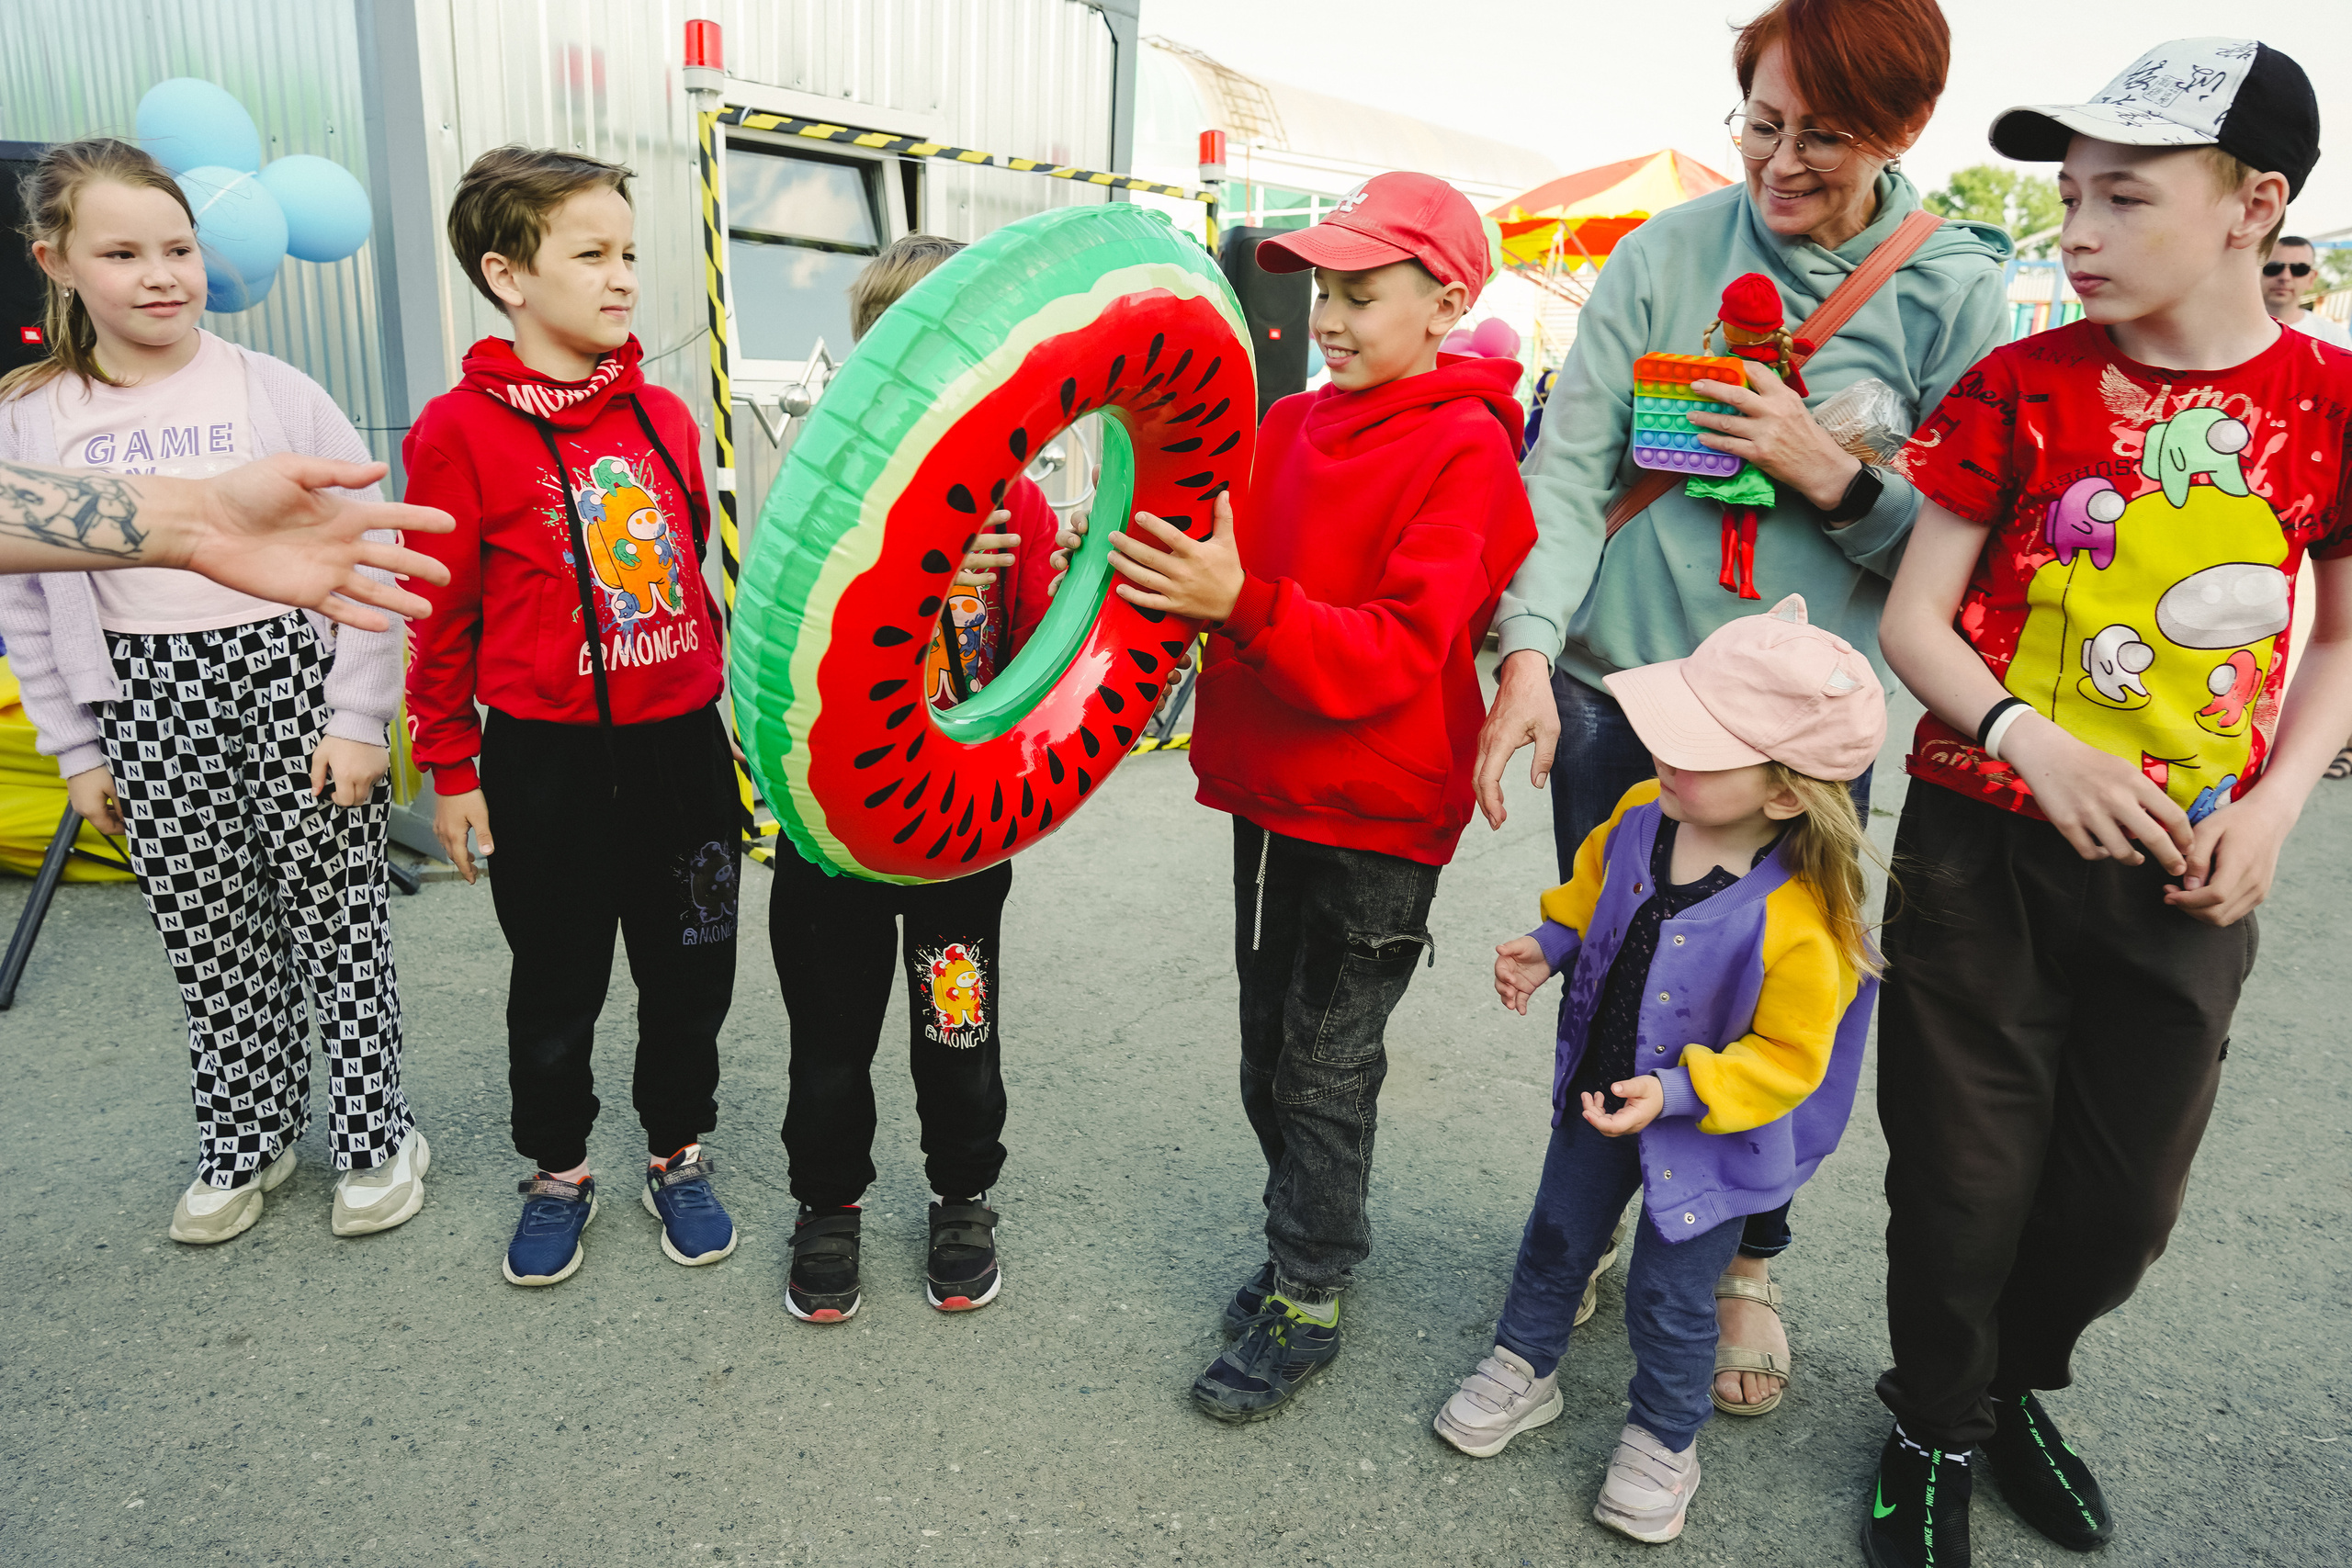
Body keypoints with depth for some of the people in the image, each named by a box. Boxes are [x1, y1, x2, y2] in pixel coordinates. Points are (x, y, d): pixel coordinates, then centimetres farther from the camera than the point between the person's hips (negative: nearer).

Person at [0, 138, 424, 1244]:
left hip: (294, 675, -3)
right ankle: (246, 1142, 31)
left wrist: (357, 716, -8)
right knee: (208, 941, 11)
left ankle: (375, 1137, 21)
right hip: (152, 707, 3)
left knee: (338, 920, 4)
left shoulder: (276, 392, -4)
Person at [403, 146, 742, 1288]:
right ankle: (556, 1170, 34)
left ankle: (677, 1152, 34)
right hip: (546, 762, -3)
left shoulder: (663, 414, 4)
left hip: (680, 744, 4)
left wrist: (723, 706, 14)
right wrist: (452, 771, -1)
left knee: (690, 969, 13)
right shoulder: (459, 430, -9)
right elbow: (439, 615, -4)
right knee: (557, 982, 13)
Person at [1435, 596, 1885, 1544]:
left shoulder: (1797, 927, -34)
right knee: (1556, 1239, 24)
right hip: (1598, 1095, 6)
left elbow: (1788, 1058, -23)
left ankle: (1663, 1438, 42)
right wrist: (1549, 946, -7)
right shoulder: (1641, 817, -16)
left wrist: (1676, 1092, -30)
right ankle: (1524, 1368, 49)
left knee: (1670, 1298, 14)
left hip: (1707, 1136, -5)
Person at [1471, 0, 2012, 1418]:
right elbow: (1573, 463, -7)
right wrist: (1529, 650, -20)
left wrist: (1835, 474, -16)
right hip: (1616, 697, 1)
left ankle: (1748, 1263, 36)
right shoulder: (1666, 256, 0)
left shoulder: (1961, 295, 0)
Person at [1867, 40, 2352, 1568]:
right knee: (1968, 1173, 7)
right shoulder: (2021, 387, -5)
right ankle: (1939, 1428, 33)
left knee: (2129, 1188, 14)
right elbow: (1914, 616, -4)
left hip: (2187, 869, 2)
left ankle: (2018, 1380, 43)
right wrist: (2030, 740, -20)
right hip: (1989, 843, -2)